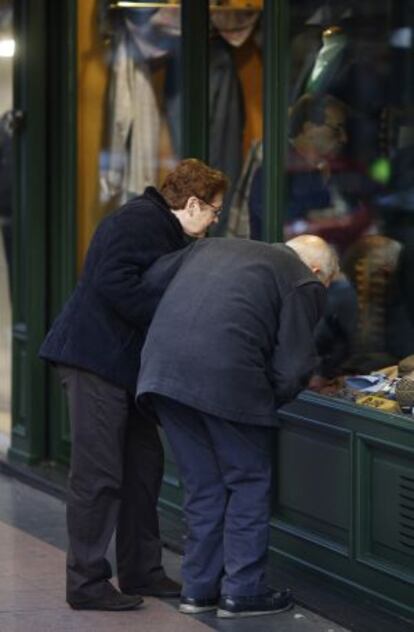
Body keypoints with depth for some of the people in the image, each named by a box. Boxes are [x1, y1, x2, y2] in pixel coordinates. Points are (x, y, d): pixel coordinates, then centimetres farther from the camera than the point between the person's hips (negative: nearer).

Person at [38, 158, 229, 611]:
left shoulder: (169, 234, 19)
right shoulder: (139, 220, -13)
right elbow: (113, 283, -24)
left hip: (126, 364, 11)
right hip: (93, 358, -11)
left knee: (143, 465, 13)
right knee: (98, 475, -7)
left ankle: (140, 571, 22)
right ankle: (86, 583, -2)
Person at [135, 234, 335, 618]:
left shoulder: (211, 246, 26)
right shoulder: (304, 283, 9)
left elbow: (147, 281, 25)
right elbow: (293, 367, 2)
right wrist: (268, 401, 20)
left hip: (162, 368, 6)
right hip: (228, 376, -6)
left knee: (202, 484, 18)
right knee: (248, 483, 11)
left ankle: (198, 588, 24)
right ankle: (242, 592, 13)